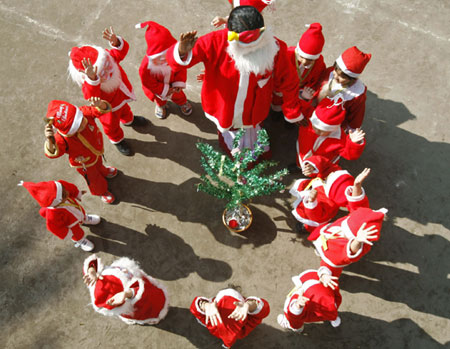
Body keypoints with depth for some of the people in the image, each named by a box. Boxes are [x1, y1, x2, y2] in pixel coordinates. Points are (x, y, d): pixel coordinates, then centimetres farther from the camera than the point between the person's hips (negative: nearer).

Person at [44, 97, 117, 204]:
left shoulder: (84, 113, -37)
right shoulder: (62, 138, -46)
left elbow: (103, 109, -36)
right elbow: (52, 153, -50)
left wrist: (100, 104, -59)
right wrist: (50, 141, -69)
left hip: (96, 149, 4)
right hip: (85, 165, -3)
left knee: (99, 164, 42)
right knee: (93, 179, 29)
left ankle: (104, 171, 80)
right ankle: (101, 192, 64)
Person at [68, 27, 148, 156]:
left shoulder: (106, 57, -32)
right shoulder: (88, 84, -46)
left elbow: (122, 49, -36)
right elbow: (91, 95, -66)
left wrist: (116, 42, -60)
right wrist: (92, 79, -85)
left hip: (121, 96, 5)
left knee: (124, 109, 39)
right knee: (112, 125, 26)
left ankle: (129, 120, 76)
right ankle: (117, 140, 60)